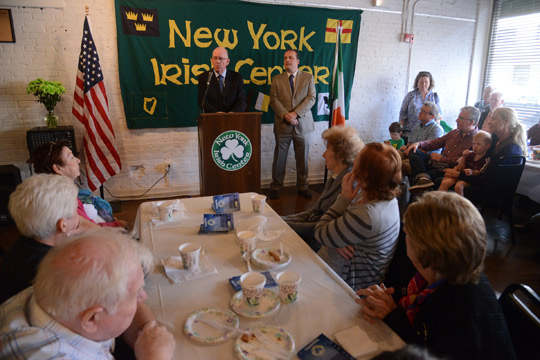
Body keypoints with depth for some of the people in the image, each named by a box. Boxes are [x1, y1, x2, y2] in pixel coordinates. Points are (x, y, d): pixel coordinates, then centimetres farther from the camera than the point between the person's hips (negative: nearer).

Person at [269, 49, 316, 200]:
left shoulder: (308, 77, 7)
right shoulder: (276, 79, 8)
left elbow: (311, 98, -3)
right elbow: (274, 100, -1)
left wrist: (295, 113, -15)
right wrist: (286, 115, -15)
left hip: (302, 124, 0)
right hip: (282, 125, 0)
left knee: (302, 158, 7)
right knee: (279, 158, 4)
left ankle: (302, 187, 21)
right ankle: (275, 187, 16)